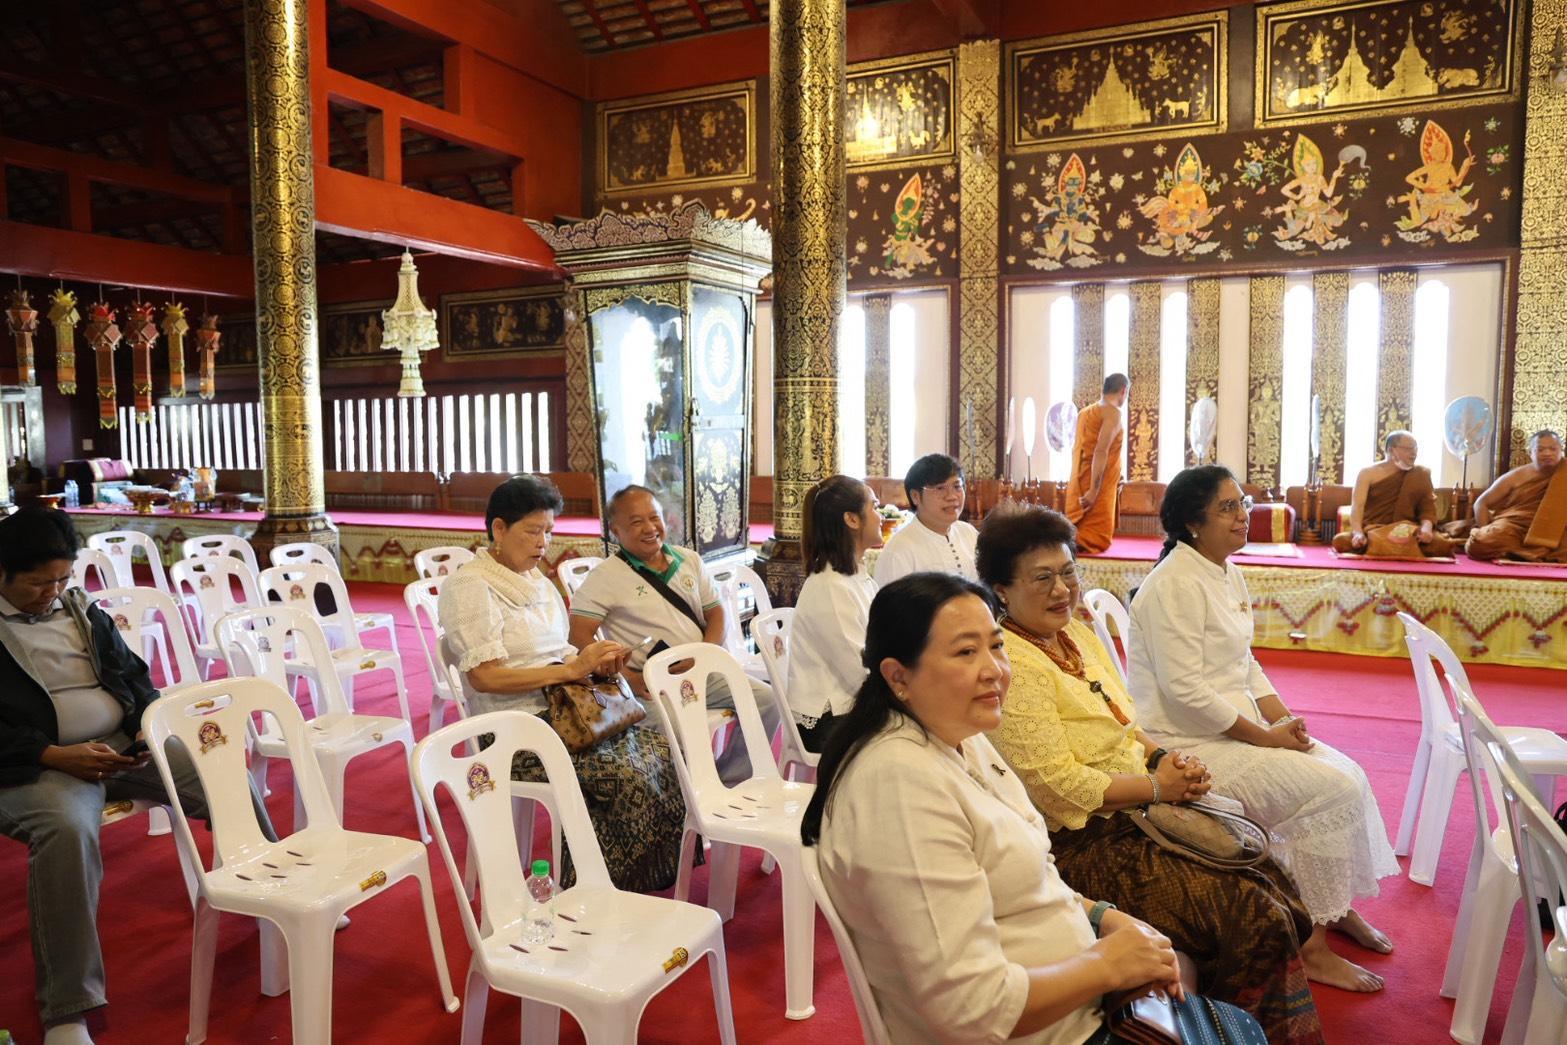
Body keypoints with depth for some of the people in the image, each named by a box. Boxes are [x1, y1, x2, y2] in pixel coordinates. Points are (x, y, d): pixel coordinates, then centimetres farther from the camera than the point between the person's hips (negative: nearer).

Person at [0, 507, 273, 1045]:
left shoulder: (82, 610, 14)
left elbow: (133, 676, 18)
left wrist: (150, 726, -2)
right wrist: (57, 757, -21)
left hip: (123, 745, 6)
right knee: (67, 831, -37)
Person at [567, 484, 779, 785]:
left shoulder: (689, 560, 14)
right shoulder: (606, 576, -4)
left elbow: (715, 611, 16)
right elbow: (577, 635, -12)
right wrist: (626, 677, -19)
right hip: (653, 685, -6)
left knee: (766, 699, -7)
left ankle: (728, 782, 8)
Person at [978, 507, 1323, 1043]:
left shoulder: (1075, 633, 8)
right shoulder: (1014, 665, -21)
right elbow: (1057, 786, -23)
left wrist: (1162, 756, -3)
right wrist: (1157, 786, -15)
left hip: (1139, 812, 9)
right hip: (1083, 843, -9)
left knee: (1271, 882, 0)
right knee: (1254, 917, -13)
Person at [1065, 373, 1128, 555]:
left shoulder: (1085, 413, 15)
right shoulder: (1113, 413, -10)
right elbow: (1101, 452, -20)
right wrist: (1094, 490, -24)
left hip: (1079, 485, 8)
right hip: (1097, 486, -8)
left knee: (1081, 531, 16)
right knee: (1095, 540, -5)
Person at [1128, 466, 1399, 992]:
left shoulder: (1227, 573, 10)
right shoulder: (1176, 584, -20)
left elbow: (1245, 664, 16)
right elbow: (1184, 691, -24)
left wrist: (1284, 720, 1)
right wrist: (1265, 736, -17)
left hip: (1238, 725, 9)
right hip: (1190, 742, -9)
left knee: (1348, 775, 5)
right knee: (1333, 791, -14)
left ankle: (1339, 906, 25)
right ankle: (1310, 947, -2)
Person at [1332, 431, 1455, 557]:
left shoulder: (1420, 475, 9)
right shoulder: (1368, 473, 2)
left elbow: (1428, 507, 1)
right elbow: (1357, 506, -10)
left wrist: (1426, 528, -22)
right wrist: (1358, 533, -29)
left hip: (1407, 535, 1)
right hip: (1372, 532, -1)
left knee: (1444, 545, -29)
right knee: (1340, 542, -34)